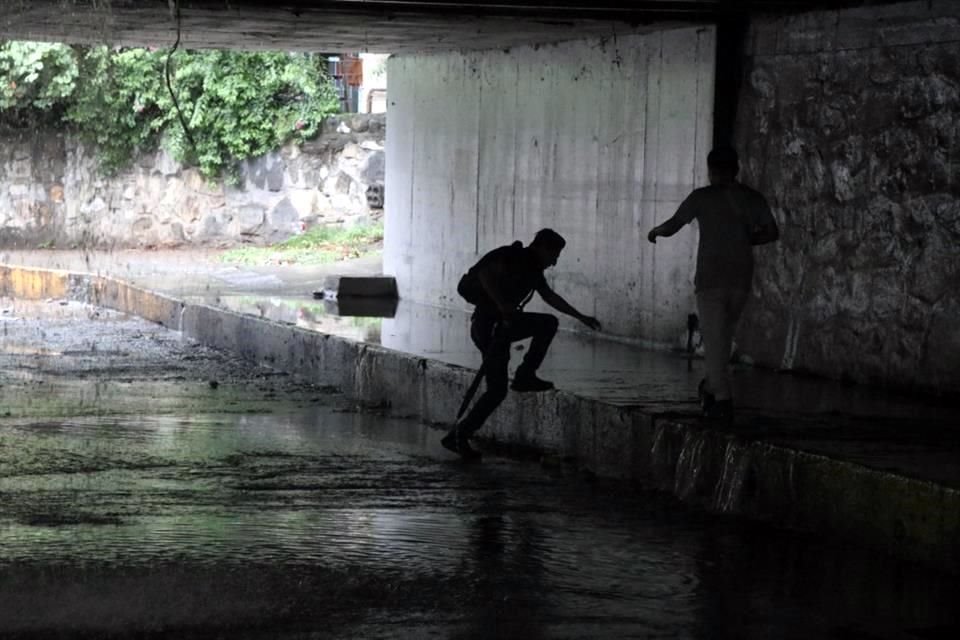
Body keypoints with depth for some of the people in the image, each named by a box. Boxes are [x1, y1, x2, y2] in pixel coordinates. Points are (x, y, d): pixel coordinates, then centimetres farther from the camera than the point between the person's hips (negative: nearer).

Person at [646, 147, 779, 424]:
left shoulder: (702, 197, -5)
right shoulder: (753, 198, 6)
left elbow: (672, 226, -2)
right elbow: (772, 232, 3)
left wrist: (655, 231, 19)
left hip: (711, 278, -4)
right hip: (741, 279, 4)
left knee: (714, 339, -3)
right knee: (724, 336, 19)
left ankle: (723, 400, -12)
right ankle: (711, 389, 24)